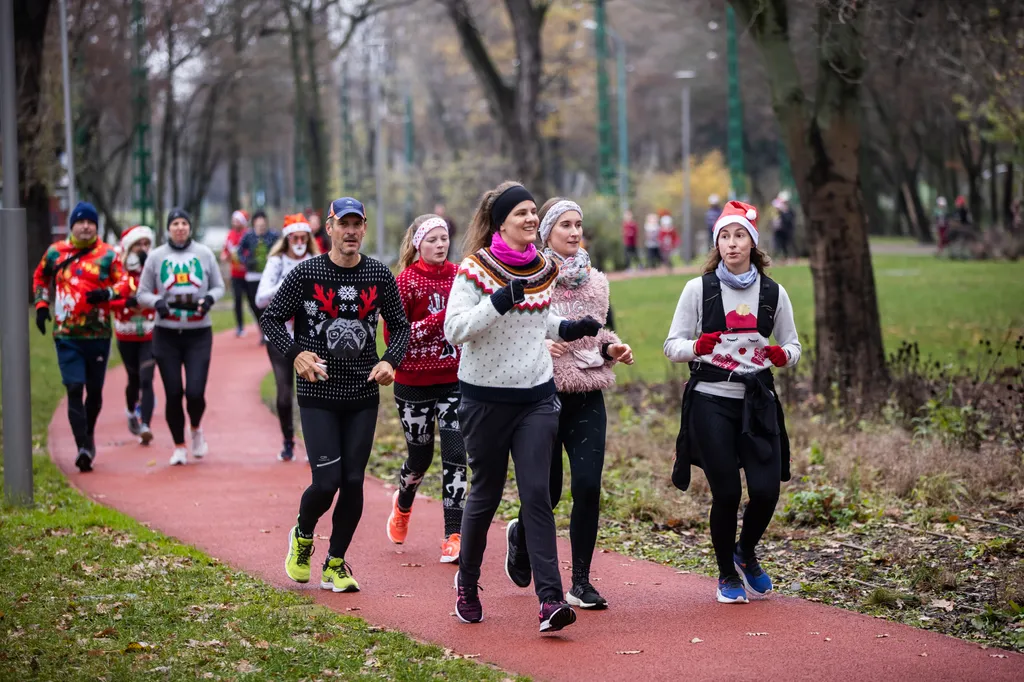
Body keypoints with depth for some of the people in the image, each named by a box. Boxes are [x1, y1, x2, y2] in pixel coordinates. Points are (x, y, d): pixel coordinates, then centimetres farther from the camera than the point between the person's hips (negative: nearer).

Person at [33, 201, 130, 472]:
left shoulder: (107, 254, 1)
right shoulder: (56, 252, 6)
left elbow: (124, 283, 2)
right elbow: (40, 278, 22)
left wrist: (107, 293, -18)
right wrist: (41, 305, 11)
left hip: (98, 334, 0)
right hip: (66, 335, 0)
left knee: (95, 391, 10)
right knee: (74, 389, -11)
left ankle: (88, 434, 35)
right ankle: (84, 448, -13)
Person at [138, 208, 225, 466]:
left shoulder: (204, 254, 5)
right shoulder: (156, 257, 4)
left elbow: (219, 286, 12)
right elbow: (142, 294, 7)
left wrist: (209, 299, -10)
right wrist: (158, 302, -15)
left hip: (199, 334, 0)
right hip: (166, 335, 0)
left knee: (195, 392, -10)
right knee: (173, 393, -1)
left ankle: (196, 428, 22)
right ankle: (179, 446, 16)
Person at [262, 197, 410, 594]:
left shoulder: (380, 276, 3)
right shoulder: (306, 273, -4)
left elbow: (401, 326, 11)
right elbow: (271, 319, 0)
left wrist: (390, 360, -8)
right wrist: (296, 353, -17)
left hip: (364, 395, 3)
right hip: (318, 394, -3)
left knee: (353, 482, 1)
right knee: (327, 482, -10)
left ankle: (335, 565, 17)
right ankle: (302, 536, 22)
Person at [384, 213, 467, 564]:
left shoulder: (460, 275, 4)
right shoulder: (406, 281, -7)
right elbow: (394, 334, -12)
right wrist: (440, 318, -21)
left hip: (455, 380, 2)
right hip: (415, 383, -2)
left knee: (456, 455, -7)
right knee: (420, 456, 10)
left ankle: (454, 536, -2)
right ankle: (402, 504, 43)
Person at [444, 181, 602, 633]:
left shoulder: (544, 269, 8)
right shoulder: (475, 269, -8)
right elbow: (454, 330, -17)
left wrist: (570, 330, 7)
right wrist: (500, 300, -26)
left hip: (537, 397, 3)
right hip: (486, 397, -3)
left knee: (537, 494, -7)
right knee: (486, 494, 8)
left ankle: (550, 599, -13)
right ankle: (467, 582, 31)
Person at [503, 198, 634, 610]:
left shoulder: (594, 280, 12)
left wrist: (612, 349, 4)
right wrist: (538, 344, -23)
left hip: (587, 396, 4)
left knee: (588, 486, -7)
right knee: (548, 490, 2)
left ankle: (581, 582, 2)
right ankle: (521, 535, 37)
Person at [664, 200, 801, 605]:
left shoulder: (773, 293, 7)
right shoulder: (699, 288, 1)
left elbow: (792, 346, 15)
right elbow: (672, 346, 3)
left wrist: (783, 355, -9)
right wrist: (697, 346, -19)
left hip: (757, 400, 2)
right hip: (711, 400, -2)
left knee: (766, 489, -9)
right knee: (726, 493, -5)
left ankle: (746, 553, 23)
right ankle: (727, 574, 19)